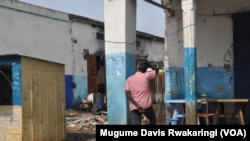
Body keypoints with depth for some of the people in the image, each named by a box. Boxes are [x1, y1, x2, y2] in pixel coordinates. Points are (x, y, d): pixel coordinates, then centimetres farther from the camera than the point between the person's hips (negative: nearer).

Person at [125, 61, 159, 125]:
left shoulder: (129, 79, 4)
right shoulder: (146, 76, -1)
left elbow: (127, 93, -8)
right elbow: (156, 70, 17)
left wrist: (136, 104, -12)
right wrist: (148, 64, 26)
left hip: (134, 107, 1)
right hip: (146, 105, -1)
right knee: (152, 118, 28)